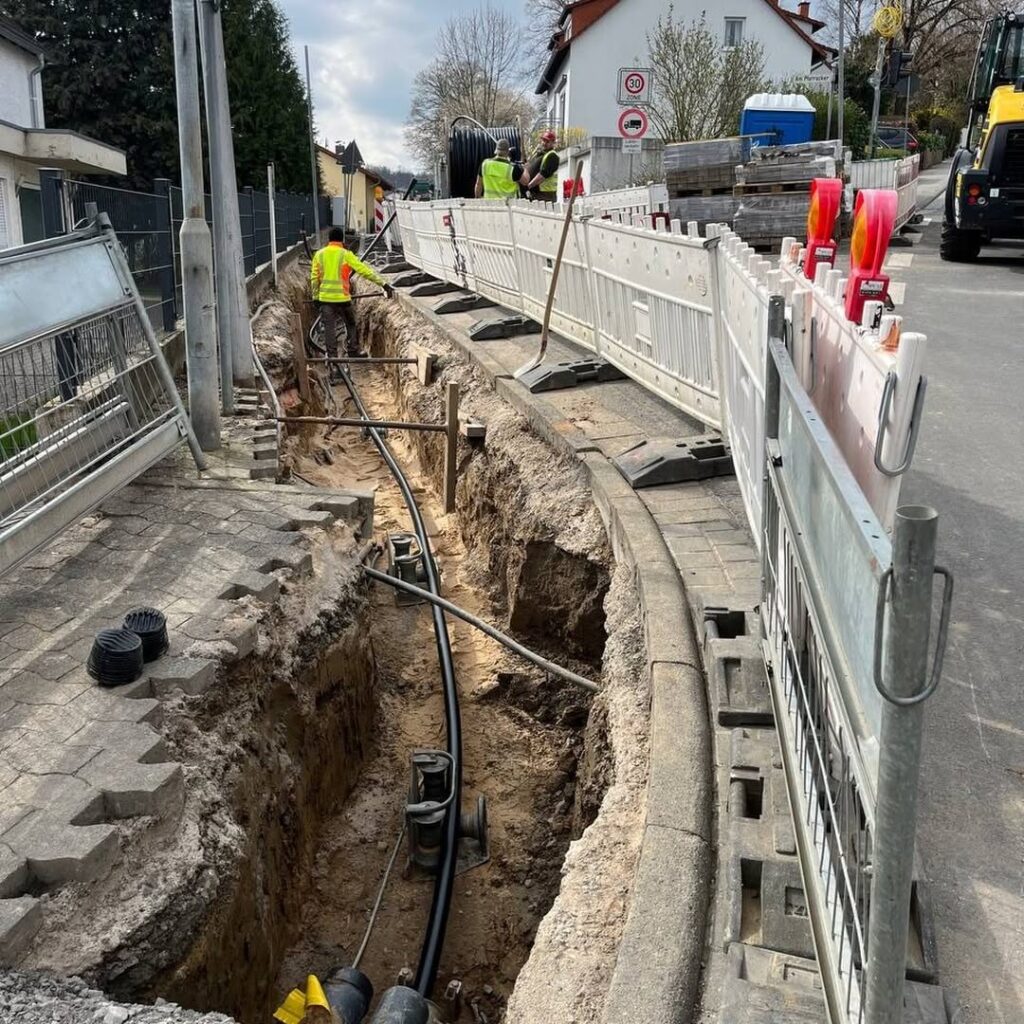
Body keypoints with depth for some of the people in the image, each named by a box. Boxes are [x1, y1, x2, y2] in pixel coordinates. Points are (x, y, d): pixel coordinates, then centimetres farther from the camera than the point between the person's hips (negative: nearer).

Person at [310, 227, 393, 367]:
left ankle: (332, 356, 3)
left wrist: (315, 297, 13)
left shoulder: (319, 254, 3)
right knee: (351, 325, 15)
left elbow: (314, 278, 4)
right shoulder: (346, 255, -5)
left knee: (329, 328, 5)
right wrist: (384, 284, -12)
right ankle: (353, 352, 17)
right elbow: (365, 271, -11)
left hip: (325, 298, 2)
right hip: (342, 297, -2)